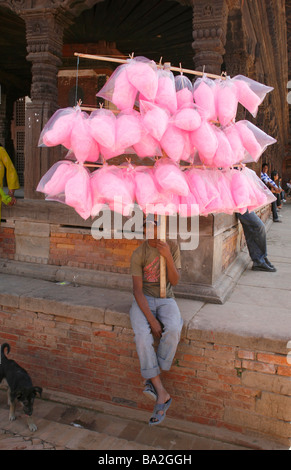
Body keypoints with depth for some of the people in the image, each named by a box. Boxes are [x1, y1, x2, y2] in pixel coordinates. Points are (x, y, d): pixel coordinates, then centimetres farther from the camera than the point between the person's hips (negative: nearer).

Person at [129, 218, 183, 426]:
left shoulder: (172, 247, -2)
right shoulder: (138, 254, -8)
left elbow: (175, 281, -8)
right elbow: (138, 290, -12)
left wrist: (168, 257, -24)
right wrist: (151, 320, -22)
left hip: (165, 299, 1)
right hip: (144, 300, -1)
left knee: (173, 330, -31)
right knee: (142, 335, -30)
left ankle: (152, 379, -12)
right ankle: (162, 393, -20)